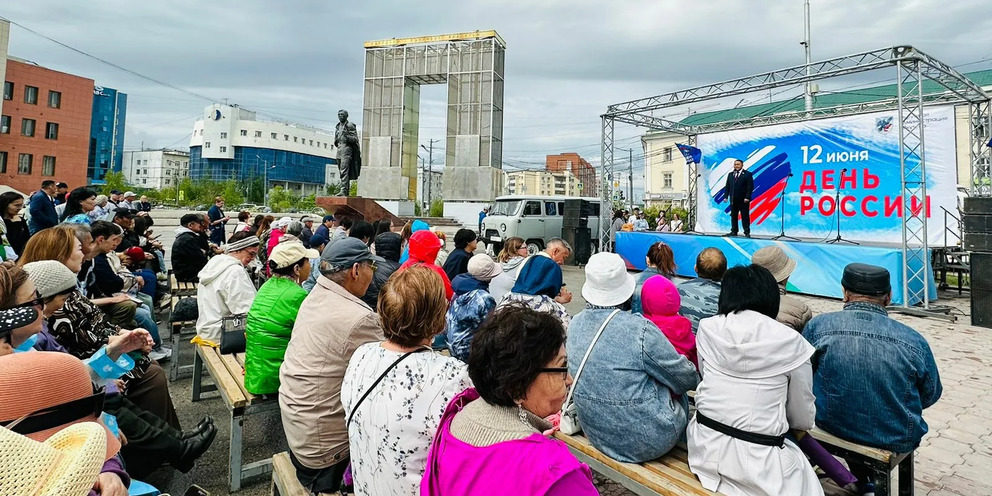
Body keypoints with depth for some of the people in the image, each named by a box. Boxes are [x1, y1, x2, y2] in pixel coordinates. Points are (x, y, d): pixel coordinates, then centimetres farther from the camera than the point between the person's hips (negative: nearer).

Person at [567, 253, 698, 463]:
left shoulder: (575, 324, -7)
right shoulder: (640, 330, -26)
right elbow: (686, 379, -11)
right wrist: (695, 377, 12)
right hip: (644, 442, -5)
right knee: (680, 395, 21)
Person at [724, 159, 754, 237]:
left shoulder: (747, 174, -1)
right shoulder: (730, 175, 13)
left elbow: (750, 187, -7)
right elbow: (727, 186, 13)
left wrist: (747, 197, -16)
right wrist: (726, 196, 2)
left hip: (743, 200, -5)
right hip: (733, 200, 5)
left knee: (745, 216, -1)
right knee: (733, 216, 7)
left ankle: (747, 232, 2)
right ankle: (734, 231, 14)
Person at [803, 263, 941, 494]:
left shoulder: (818, 326, -17)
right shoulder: (914, 341, -14)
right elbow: (931, 396, 3)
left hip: (831, 428, -1)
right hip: (896, 439, 2)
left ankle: (862, 480, 43)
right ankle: (870, 476, 41)